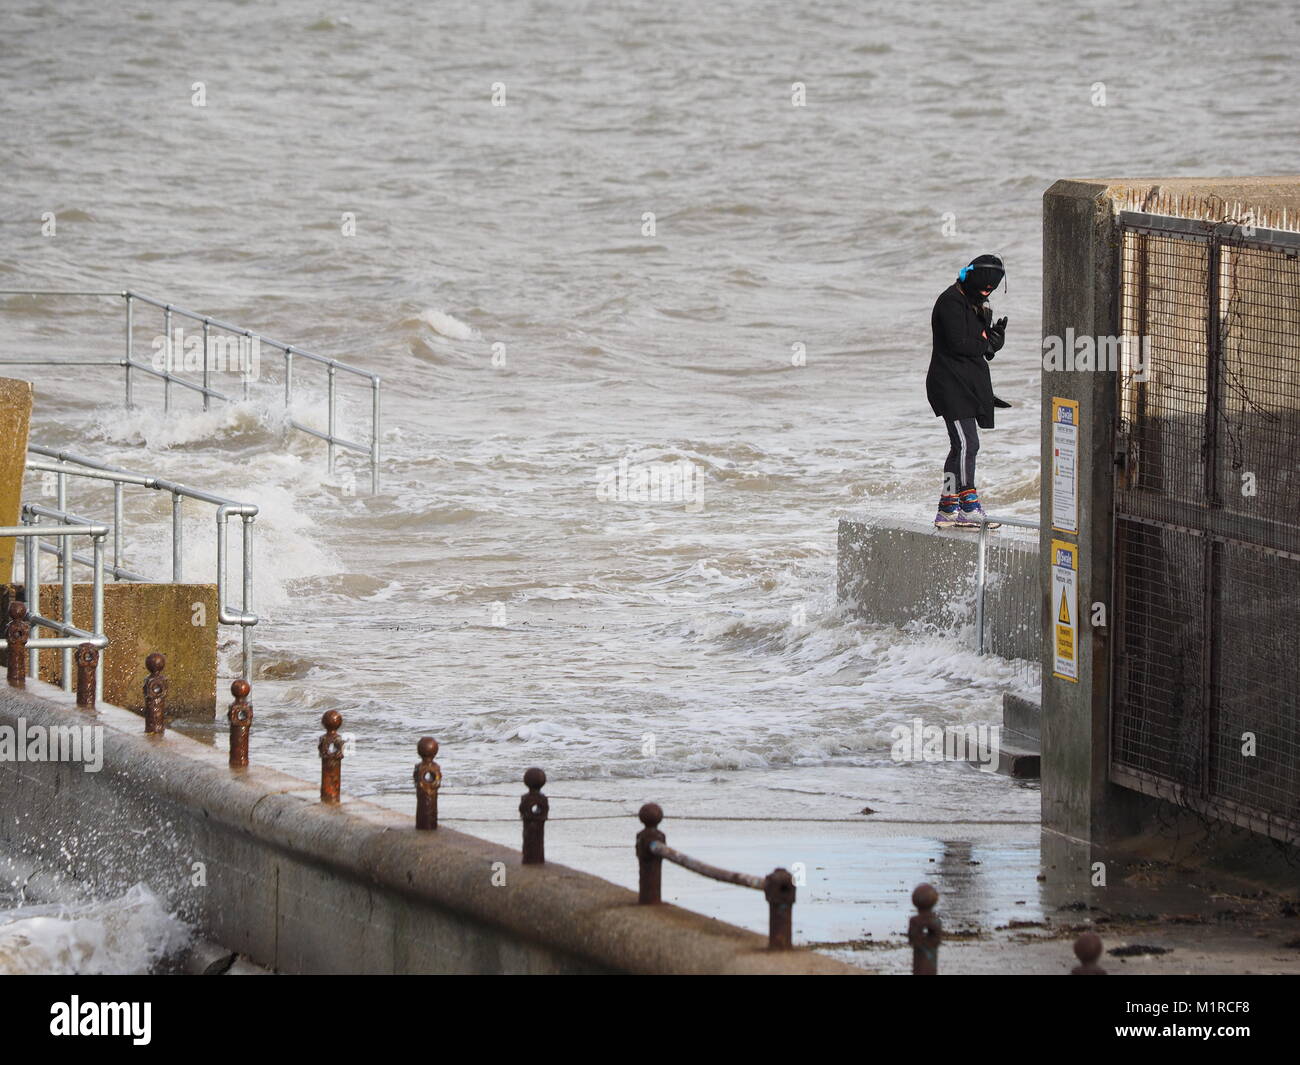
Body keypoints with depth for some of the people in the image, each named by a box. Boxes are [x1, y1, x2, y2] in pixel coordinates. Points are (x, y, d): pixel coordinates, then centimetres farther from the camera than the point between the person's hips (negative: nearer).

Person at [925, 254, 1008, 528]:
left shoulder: (979, 306, 18)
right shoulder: (951, 302, -12)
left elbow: (988, 345, 13)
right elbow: (958, 344, -21)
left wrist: (996, 336, -10)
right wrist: (987, 344, -6)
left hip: (970, 386, 10)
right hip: (950, 384, -10)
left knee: (962, 447, 10)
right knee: (966, 444, -15)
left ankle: (948, 508, 15)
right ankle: (969, 507, -16)